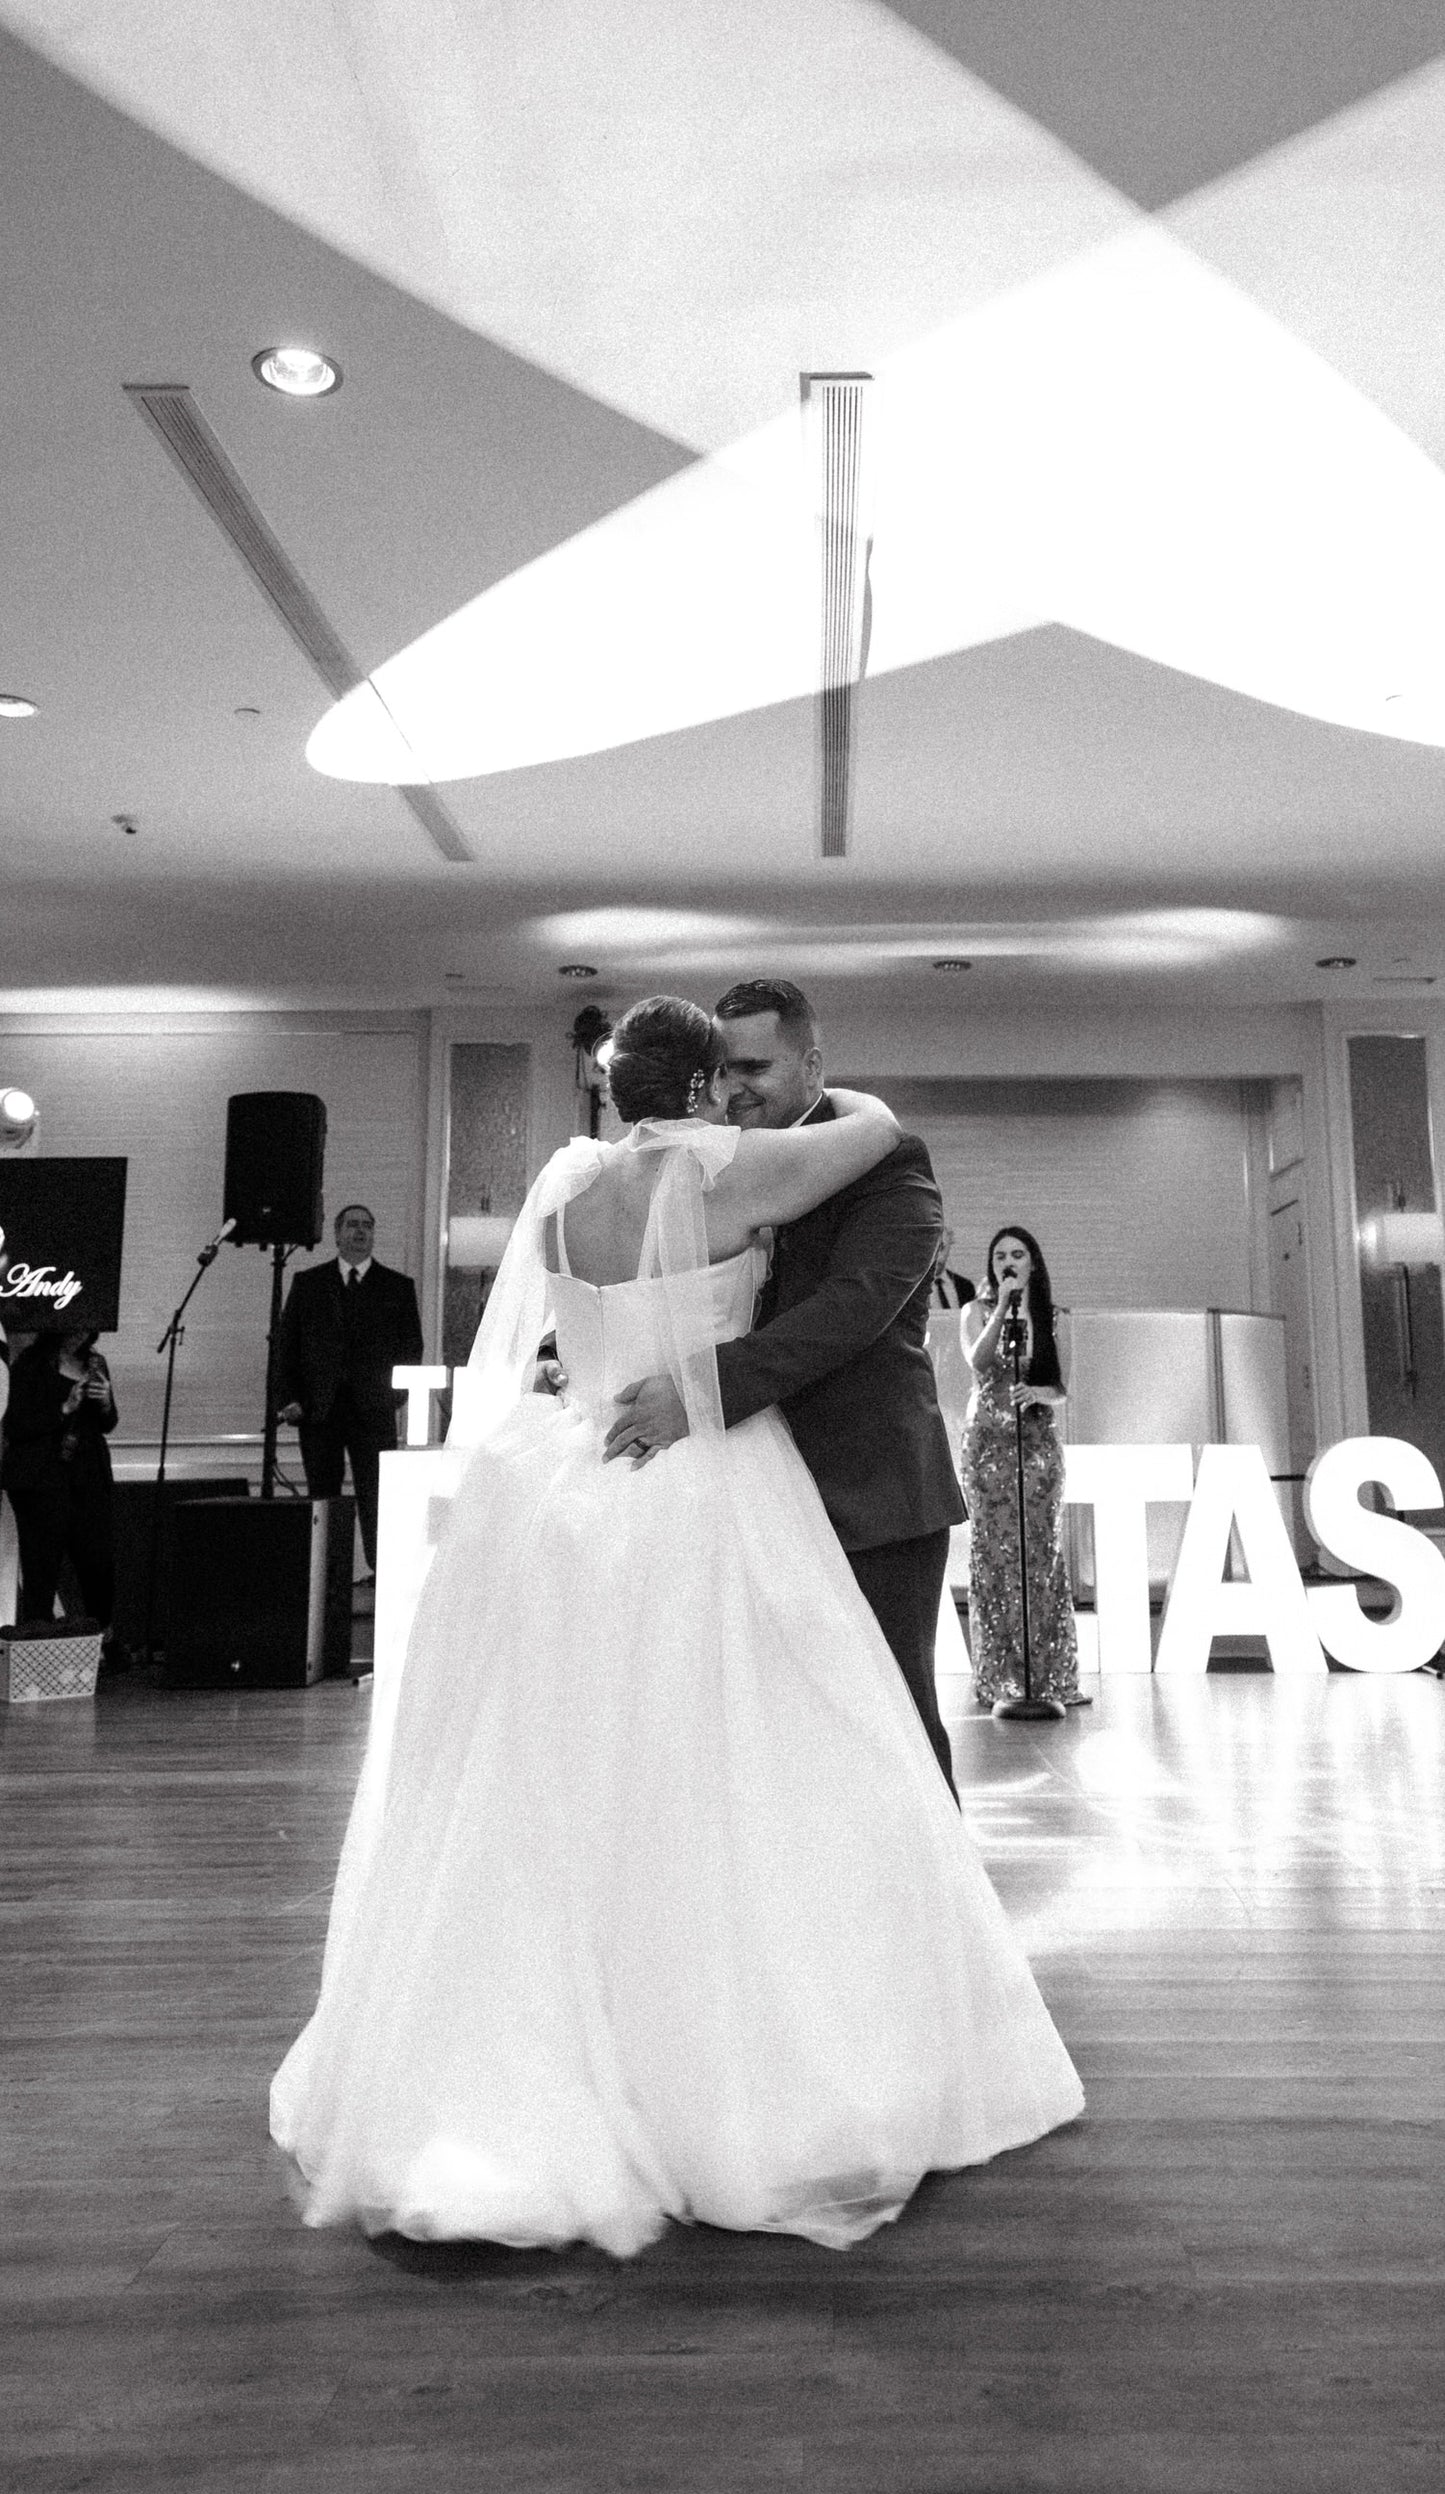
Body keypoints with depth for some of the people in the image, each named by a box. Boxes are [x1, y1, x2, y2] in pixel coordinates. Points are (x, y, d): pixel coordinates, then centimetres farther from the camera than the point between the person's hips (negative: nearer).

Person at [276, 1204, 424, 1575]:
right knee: (321, 1496, 4)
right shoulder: (307, 1283, 12)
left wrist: (396, 1395, -3)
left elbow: (411, 1347, 8)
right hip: (318, 1408, 1)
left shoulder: (398, 1287, 9)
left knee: (375, 1496, -3)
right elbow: (287, 1343, 9)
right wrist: (290, 1398, -1)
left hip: (373, 1409, -1)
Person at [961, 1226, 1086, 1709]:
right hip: (988, 1440, -2)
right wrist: (1002, 1307, -16)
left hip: (1039, 1441, 2)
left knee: (1044, 1553, 0)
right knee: (994, 1552, -3)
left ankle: (1051, 1676, 4)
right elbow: (978, 1362, -14)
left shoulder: (1048, 1317, 11)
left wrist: (1039, 1393, -16)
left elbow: (1061, 1391, 5)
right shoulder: (977, 1311, 6)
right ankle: (997, 1678, 1)